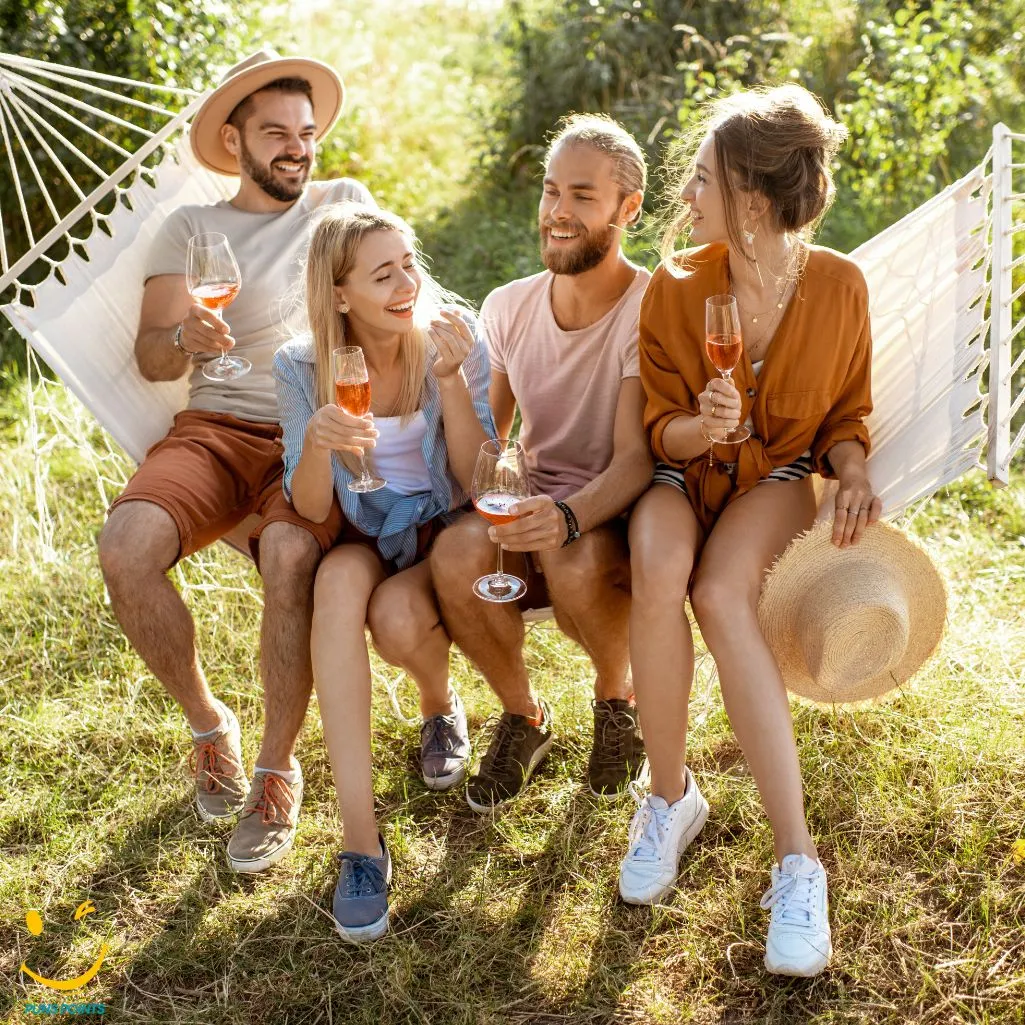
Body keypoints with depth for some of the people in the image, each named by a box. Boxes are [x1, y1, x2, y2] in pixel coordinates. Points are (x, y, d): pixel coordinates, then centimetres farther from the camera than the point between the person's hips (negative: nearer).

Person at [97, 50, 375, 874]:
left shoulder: (344, 202, 16)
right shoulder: (192, 228, 13)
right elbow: (149, 356, 2)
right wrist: (185, 340, -22)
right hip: (219, 428, 1)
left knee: (289, 554, -35)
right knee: (125, 549, -29)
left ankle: (278, 769, -15)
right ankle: (208, 721, -2)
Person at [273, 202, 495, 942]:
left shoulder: (455, 344, -11)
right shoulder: (304, 368, -8)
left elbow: (478, 482, -14)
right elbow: (310, 510, -11)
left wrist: (450, 378, -27)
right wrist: (317, 442, -32)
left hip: (444, 536, -1)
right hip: (361, 540, 1)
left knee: (396, 618, -34)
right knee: (339, 577, -35)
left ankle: (440, 701, 8)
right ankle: (360, 837, -35)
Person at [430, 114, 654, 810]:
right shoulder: (509, 308, 5)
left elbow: (636, 458, -19)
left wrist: (570, 515, -39)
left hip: (619, 518, -3)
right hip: (536, 512, 3)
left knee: (575, 561, -38)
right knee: (458, 553, -30)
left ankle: (617, 695, 0)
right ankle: (524, 716, 0)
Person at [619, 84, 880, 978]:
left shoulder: (839, 286, -9)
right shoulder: (676, 286, -10)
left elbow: (845, 414, 5)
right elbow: (662, 432, -3)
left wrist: (854, 472, -16)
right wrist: (700, 426, -26)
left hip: (779, 476, -1)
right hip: (687, 473, 1)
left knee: (720, 594, -35)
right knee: (659, 576, -36)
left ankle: (797, 860, -31)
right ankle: (671, 796, -14)